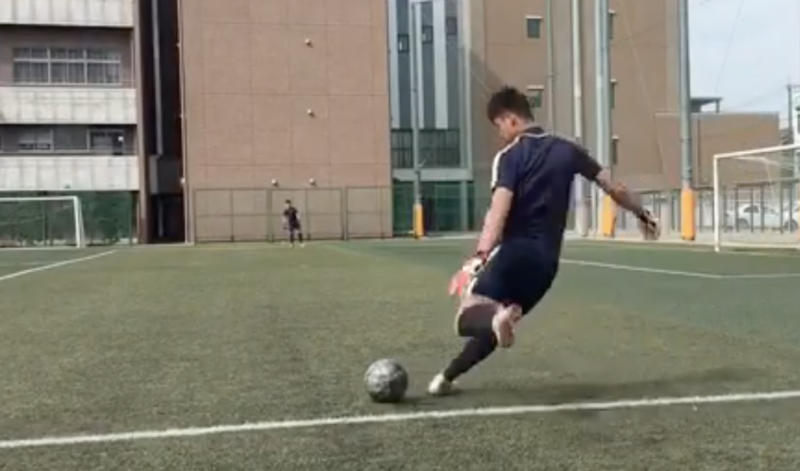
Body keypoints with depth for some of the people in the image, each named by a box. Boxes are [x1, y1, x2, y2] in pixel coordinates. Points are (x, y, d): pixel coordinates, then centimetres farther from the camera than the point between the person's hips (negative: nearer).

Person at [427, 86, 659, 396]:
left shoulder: (510, 156, -4)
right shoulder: (567, 150, 12)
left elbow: (499, 211, -19)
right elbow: (614, 188, 15)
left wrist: (479, 258, -27)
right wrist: (642, 215, 32)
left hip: (515, 251, -6)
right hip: (546, 260, 6)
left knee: (468, 317, -9)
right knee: (494, 328, 19)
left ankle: (497, 317, -43)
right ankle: (447, 378, 20)